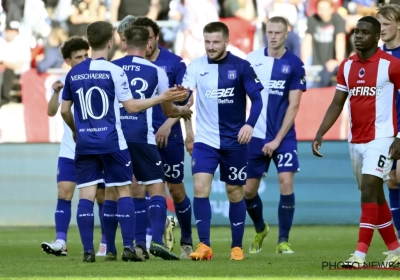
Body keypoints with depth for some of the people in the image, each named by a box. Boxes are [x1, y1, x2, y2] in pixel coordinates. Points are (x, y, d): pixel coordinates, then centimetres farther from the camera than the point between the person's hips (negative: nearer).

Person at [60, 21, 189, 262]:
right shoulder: (114, 71, -8)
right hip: (112, 142, -3)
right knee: (124, 191, 5)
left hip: (85, 143, 3)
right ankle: (129, 248, -1)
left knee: (86, 195, 1)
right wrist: (163, 98, -2)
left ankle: (88, 251, -3)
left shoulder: (73, 74, 6)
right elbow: (131, 106, -8)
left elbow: (64, 109, 12)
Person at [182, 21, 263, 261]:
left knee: (235, 192, 7)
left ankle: (237, 246, 19)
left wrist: (250, 124, -20)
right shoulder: (196, 66, -1)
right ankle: (204, 245, -9)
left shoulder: (241, 67, -5)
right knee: (201, 188, -14)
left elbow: (257, 99, -5)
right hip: (205, 140, 1)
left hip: (234, 141, -1)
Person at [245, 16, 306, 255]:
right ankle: (260, 230, 33)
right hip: (256, 135, 2)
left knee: (286, 183, -14)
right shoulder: (252, 59, 2)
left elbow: (293, 105, -5)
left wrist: (277, 140, -10)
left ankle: (283, 240, -2)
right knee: (249, 189, 5)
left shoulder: (294, 64, -4)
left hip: (283, 136, -2)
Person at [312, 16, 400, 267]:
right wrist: (320, 134, 1)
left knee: (369, 191, -15)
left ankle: (361, 253, -17)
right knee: (375, 195, 12)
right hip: (356, 141, 7)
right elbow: (337, 104, 12)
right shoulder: (347, 66, 9)